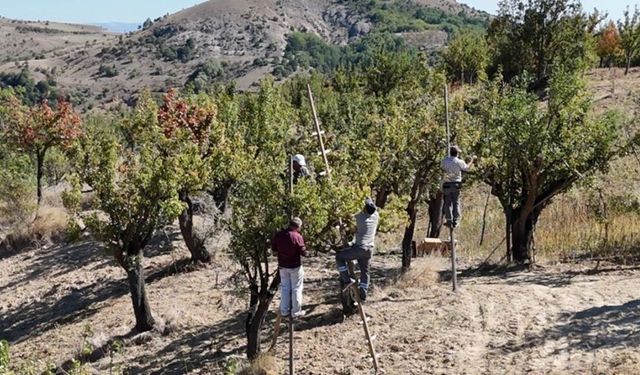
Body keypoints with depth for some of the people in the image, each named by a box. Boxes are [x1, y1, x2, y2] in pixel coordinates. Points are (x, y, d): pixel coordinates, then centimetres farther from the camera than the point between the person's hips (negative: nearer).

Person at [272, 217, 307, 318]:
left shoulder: (278, 235, -5)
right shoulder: (297, 236, -20)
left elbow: (274, 251, 3)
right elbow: (303, 253, -15)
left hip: (282, 266, 5)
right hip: (295, 267, -4)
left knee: (284, 288, 16)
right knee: (296, 289, 8)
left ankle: (284, 311, 21)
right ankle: (296, 311, 15)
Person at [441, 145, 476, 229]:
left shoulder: (445, 161, -6)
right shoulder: (460, 162, -8)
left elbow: (441, 167, 15)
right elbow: (467, 168, 10)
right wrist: (472, 159, 25)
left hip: (447, 184, 0)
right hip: (456, 184, 0)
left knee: (448, 203, 7)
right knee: (456, 203, 9)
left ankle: (449, 221, 6)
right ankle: (455, 221, 9)